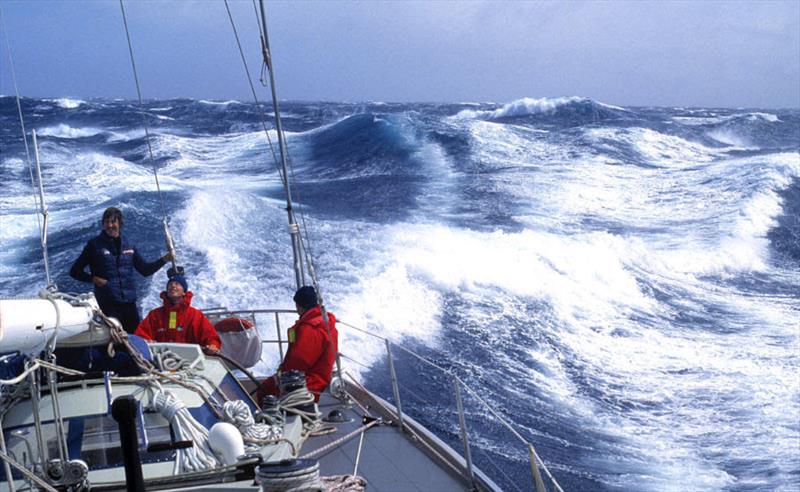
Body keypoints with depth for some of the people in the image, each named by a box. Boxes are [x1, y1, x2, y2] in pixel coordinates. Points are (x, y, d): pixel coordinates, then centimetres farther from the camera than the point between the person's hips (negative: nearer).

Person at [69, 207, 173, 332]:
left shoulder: (128, 245, 12)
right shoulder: (95, 245, 0)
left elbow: (145, 270, 15)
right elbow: (75, 271, 3)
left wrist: (164, 259, 2)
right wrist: (93, 279, -12)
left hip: (129, 303, 4)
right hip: (107, 304, -4)